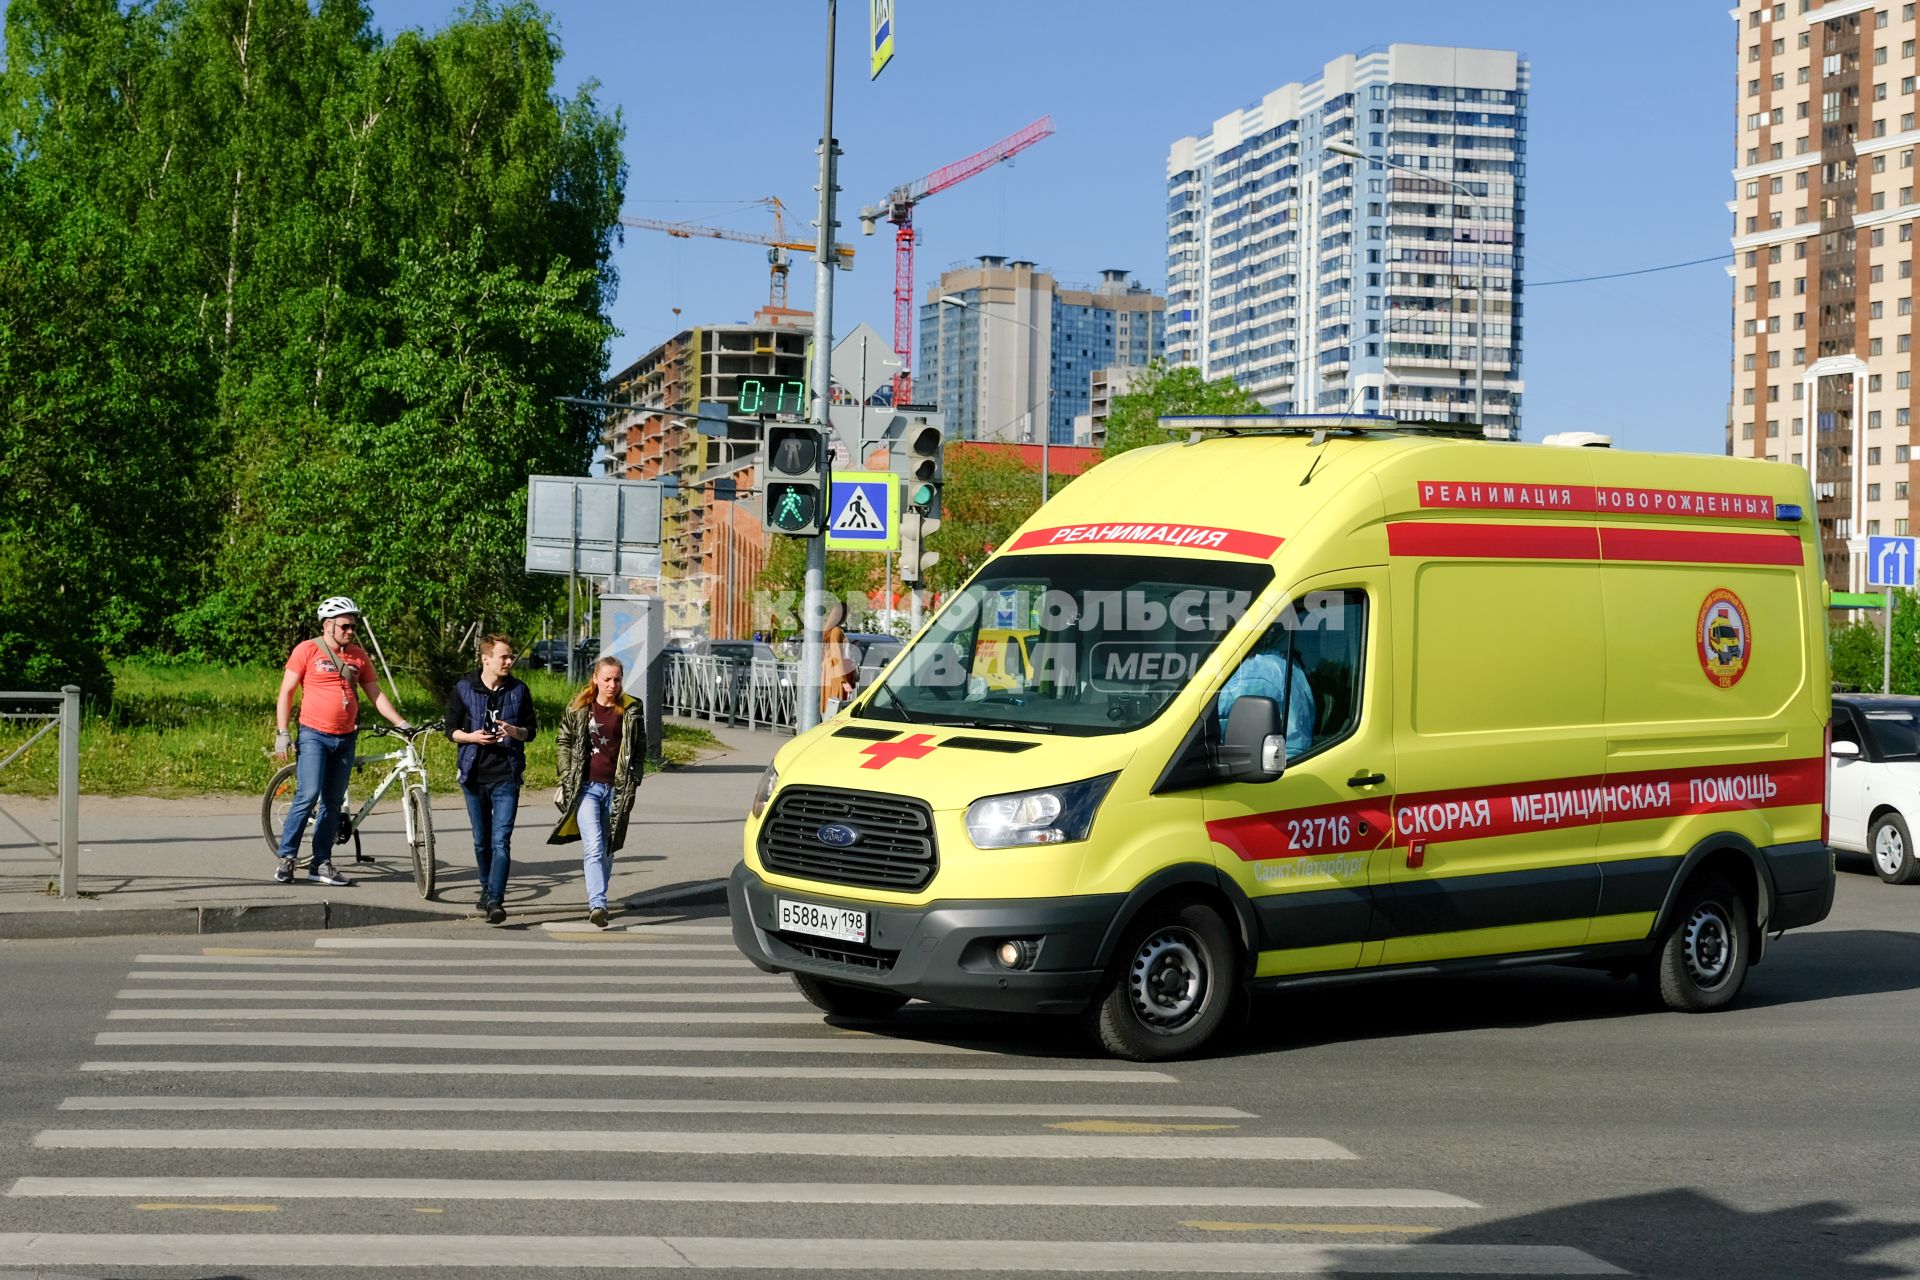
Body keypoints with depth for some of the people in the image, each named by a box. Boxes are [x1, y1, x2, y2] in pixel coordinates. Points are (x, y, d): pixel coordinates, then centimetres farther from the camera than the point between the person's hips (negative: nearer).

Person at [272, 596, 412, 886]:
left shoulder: (358, 656, 9)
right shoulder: (307, 650, -4)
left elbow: (376, 694, 15)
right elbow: (286, 693, -2)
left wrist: (402, 723, 7)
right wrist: (282, 733, -9)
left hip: (345, 739, 5)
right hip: (314, 734, -5)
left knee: (333, 802, 7)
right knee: (308, 795, -16)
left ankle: (321, 864, 13)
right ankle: (286, 857, -6)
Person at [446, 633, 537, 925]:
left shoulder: (519, 691, 3)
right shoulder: (464, 689, 0)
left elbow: (530, 731, 8)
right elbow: (451, 729, 4)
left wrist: (515, 732, -14)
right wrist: (471, 736, -16)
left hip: (506, 777, -1)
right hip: (475, 775, 1)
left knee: (501, 841, -12)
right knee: (481, 841, 13)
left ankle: (495, 901, -16)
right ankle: (487, 888, 32)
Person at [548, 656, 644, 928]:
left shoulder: (631, 711, 4)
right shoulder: (579, 708, 2)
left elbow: (640, 749, 10)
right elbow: (562, 741, 10)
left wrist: (632, 783, 2)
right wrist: (567, 777, 2)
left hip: (616, 789, 2)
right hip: (586, 786, -2)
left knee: (607, 849, 10)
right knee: (594, 846, -15)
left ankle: (595, 898, 27)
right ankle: (598, 905, -23)